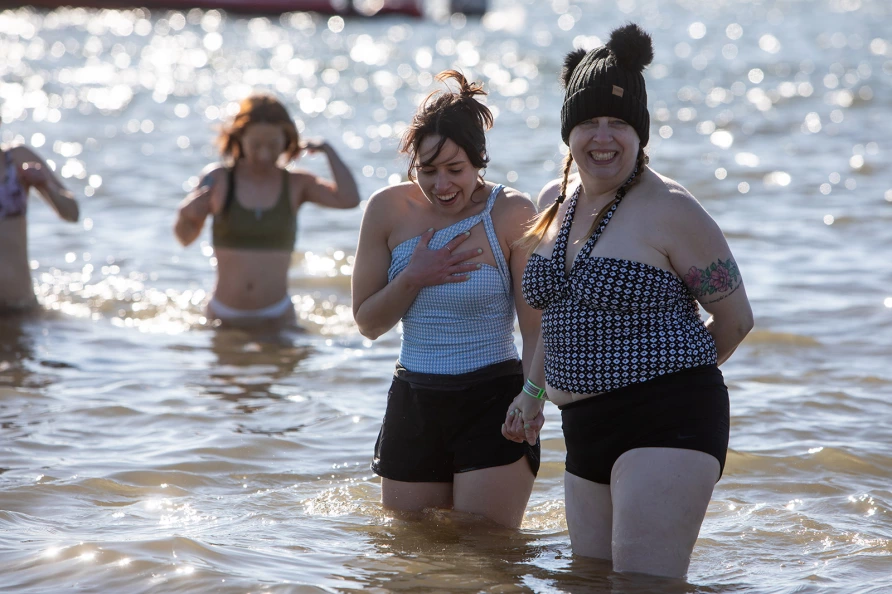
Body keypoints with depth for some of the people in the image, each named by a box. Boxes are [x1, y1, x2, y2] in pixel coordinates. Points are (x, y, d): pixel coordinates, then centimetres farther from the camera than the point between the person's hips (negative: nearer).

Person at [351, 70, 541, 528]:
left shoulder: (511, 214, -10)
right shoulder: (388, 210, -1)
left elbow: (537, 327, -11)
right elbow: (367, 323, 6)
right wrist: (414, 278, -11)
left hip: (494, 404, -4)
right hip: (413, 404, 4)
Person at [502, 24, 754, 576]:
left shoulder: (669, 209, -10)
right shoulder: (555, 201, 13)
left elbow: (736, 318, -3)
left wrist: (670, 375, 8)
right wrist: (535, 390, 29)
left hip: (666, 425, -8)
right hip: (586, 429, 8)